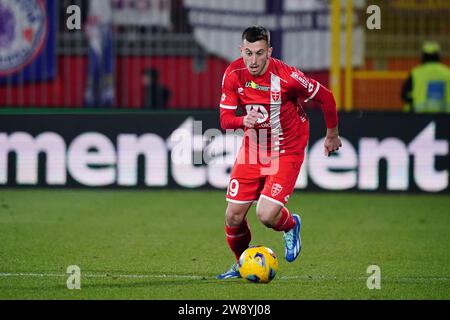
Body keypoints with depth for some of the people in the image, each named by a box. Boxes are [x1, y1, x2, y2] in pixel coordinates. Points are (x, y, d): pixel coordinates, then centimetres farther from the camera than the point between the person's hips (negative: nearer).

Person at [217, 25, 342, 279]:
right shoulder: (233, 74, -12)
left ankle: (291, 225, 20)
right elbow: (225, 119, -9)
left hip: (287, 152, -4)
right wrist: (243, 120, -33)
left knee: (267, 215, -18)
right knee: (234, 217, 0)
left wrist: (332, 134, 6)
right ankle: (242, 264, 29)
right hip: (252, 150, 4)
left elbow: (326, 97, -8)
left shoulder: (287, 77, -24)